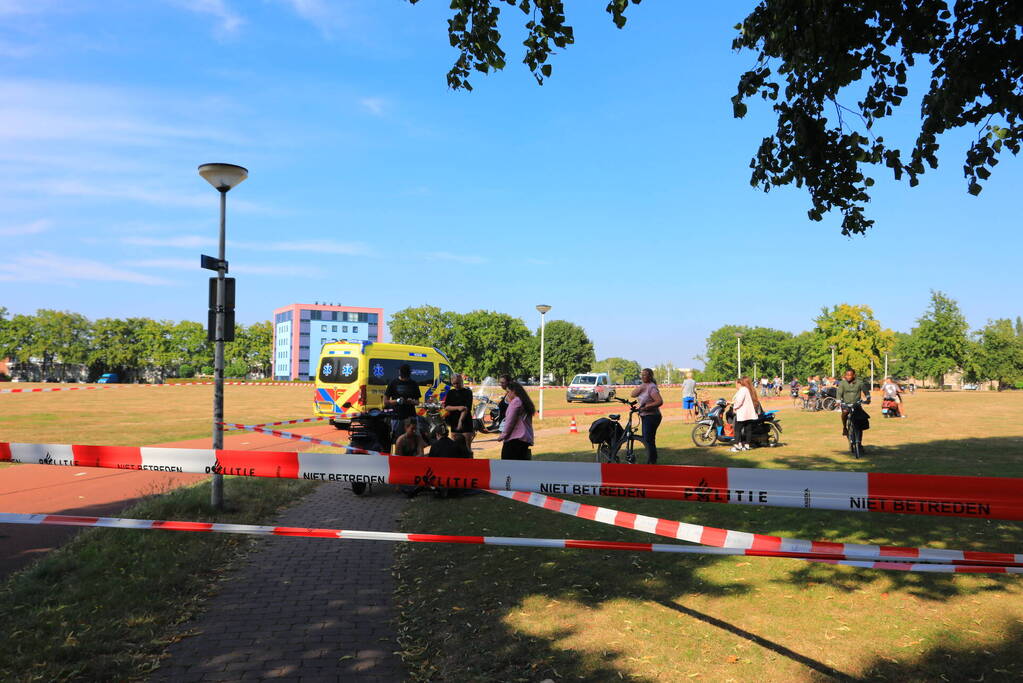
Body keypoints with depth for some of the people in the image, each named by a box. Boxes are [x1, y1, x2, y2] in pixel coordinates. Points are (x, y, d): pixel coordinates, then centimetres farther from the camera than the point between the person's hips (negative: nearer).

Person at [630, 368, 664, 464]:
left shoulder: (652, 387, -17)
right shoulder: (644, 386, 11)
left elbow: (660, 401, -26)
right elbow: (633, 394, 3)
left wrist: (646, 406, -23)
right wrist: (641, 386, -11)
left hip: (651, 416, -10)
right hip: (645, 416, 10)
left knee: (648, 440, -8)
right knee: (646, 440, 16)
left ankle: (652, 462, 0)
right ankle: (650, 461, 28)